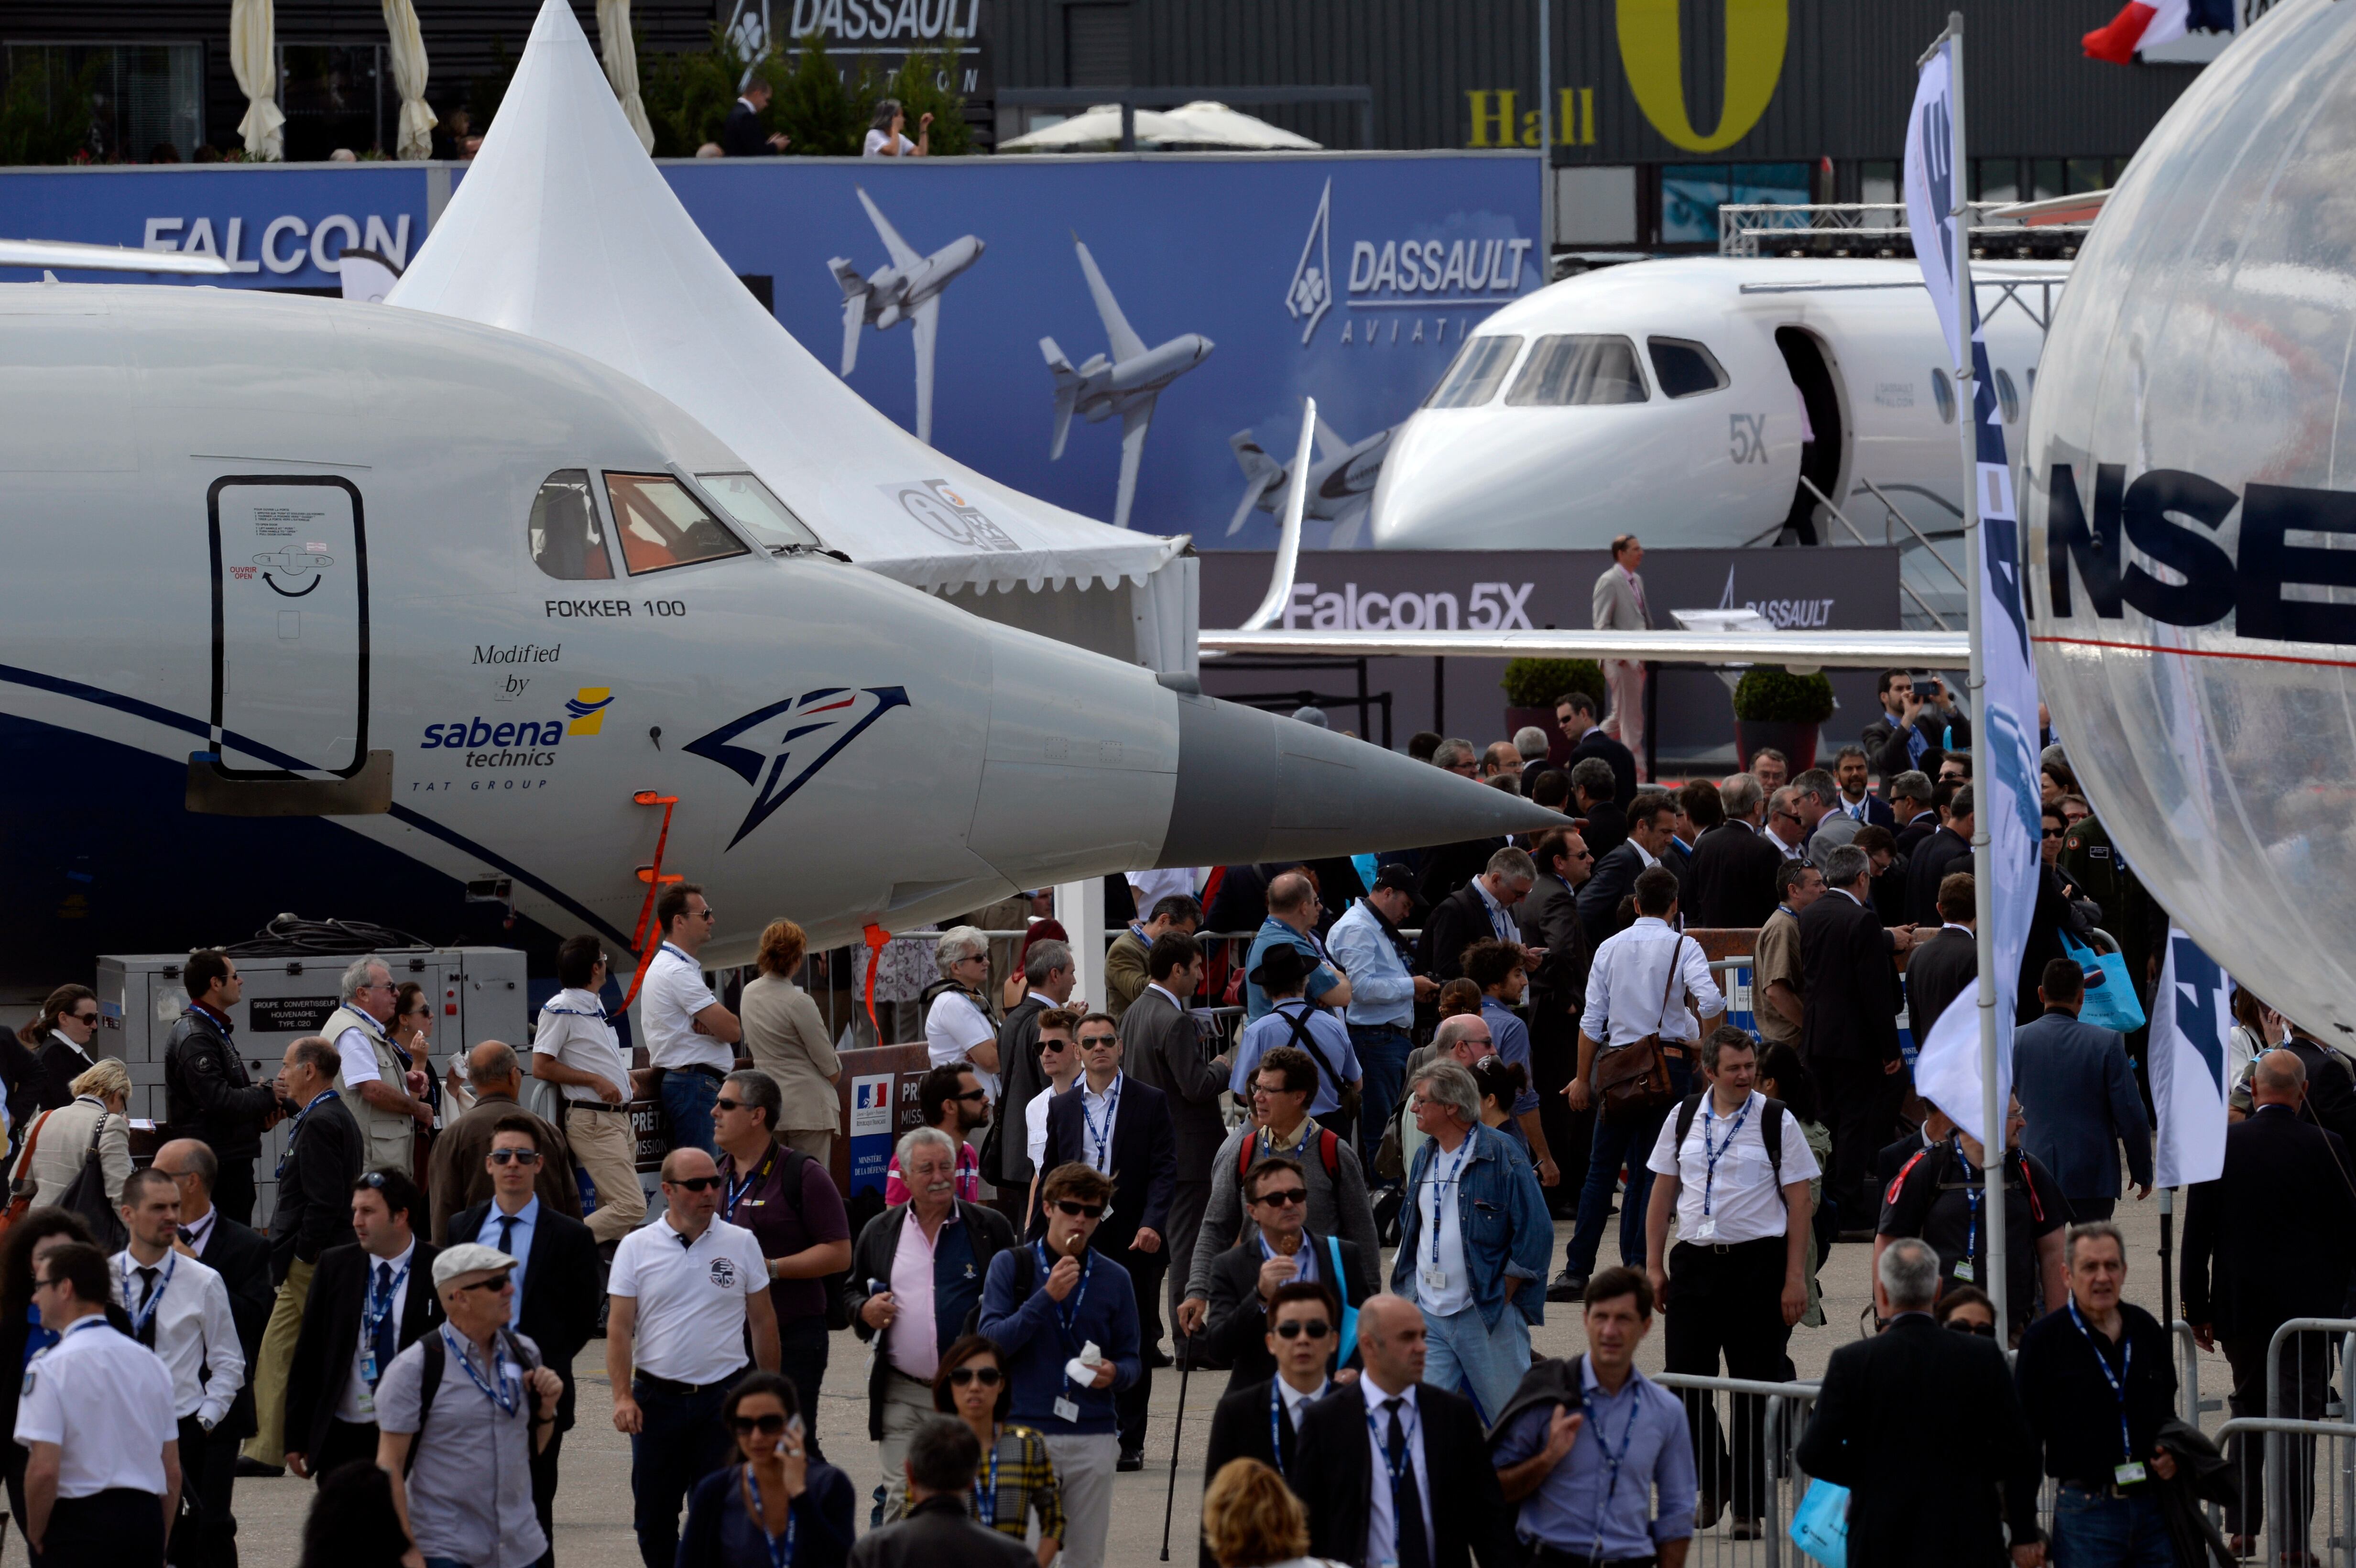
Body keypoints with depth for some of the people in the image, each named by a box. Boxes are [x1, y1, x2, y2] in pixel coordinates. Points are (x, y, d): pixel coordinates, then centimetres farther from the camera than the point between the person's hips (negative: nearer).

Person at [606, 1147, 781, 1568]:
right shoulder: (637, 1248, 0)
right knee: (654, 1517, 9)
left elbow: (763, 1320, 9)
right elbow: (619, 1327, -2)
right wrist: (622, 1396, -12)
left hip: (724, 1397, 0)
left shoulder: (741, 1244, 2)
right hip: (656, 1398, 0)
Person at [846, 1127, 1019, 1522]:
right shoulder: (879, 1232, 10)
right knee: (901, 1501, 0)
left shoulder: (990, 1229, 3)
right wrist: (865, 1312, -3)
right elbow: (852, 1292, 19)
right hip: (903, 1396, 2)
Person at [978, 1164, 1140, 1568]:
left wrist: (1115, 1374, -11)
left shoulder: (1114, 1278, 10)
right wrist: (1047, 1297, -16)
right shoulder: (1012, 1266, 3)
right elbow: (990, 1343, -7)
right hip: (1028, 1432, -2)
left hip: (1094, 1438, 2)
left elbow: (1131, 1361, 13)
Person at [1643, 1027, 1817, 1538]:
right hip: (1694, 1260, 3)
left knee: (1755, 1390, 1)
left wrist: (1795, 1278, -6)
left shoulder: (1776, 1121, -2)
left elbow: (1798, 1203, -1)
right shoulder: (1684, 1119, 7)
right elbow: (1662, 1193, 14)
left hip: (1758, 1260, -3)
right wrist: (1654, 1266, 8)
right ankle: (1711, 1489, 19)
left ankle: (1750, 1507, 8)